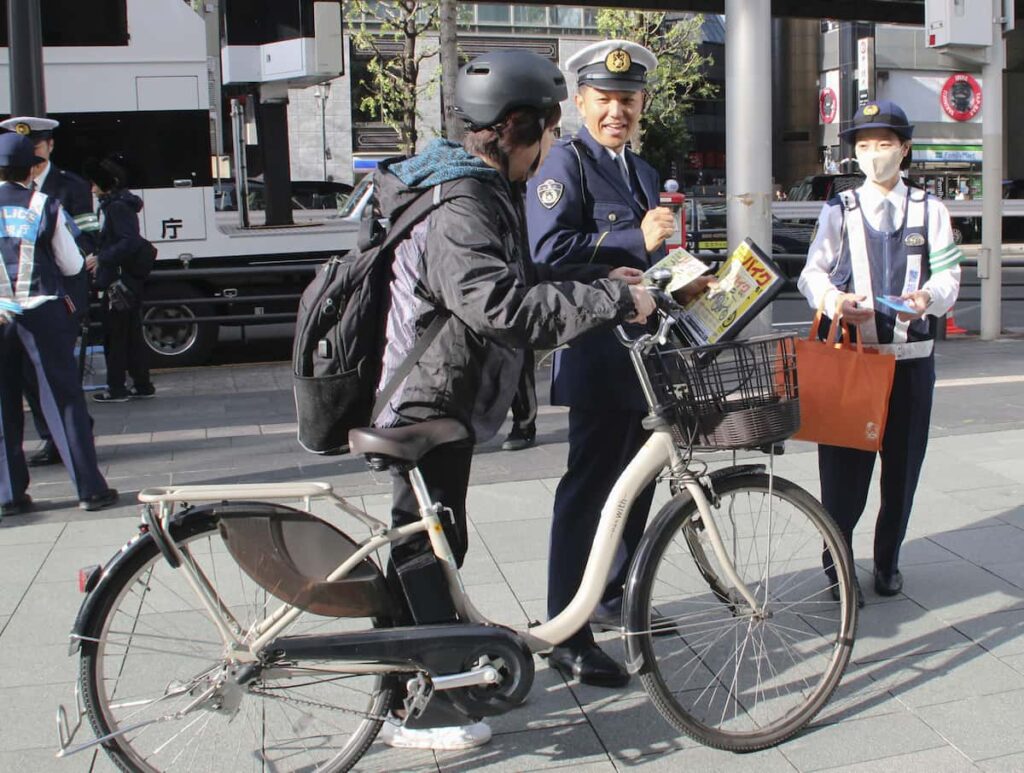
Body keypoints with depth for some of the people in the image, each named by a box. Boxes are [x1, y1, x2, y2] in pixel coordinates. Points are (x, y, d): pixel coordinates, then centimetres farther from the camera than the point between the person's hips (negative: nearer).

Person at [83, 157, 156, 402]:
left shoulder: (118, 207, -14)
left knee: (114, 335, -2)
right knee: (131, 334, 13)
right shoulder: (111, 205, 16)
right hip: (126, 280, 10)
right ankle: (142, 385, 18)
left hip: (120, 282, -10)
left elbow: (130, 242, -24)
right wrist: (99, 259, 17)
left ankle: (116, 389, 5)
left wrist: (100, 259, -21)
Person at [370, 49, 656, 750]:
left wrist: (598, 277, 11)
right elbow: (504, 304, -36)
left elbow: (516, 279, 20)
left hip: (446, 398, 11)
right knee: (426, 548, 0)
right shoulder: (459, 207, -24)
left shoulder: (484, 191, 11)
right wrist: (611, 299, -31)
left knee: (436, 542, 21)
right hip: (426, 404, -10)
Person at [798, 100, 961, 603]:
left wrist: (928, 297, -20)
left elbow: (948, 274, 3)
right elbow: (812, 273, 1)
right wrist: (835, 301, -20)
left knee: (903, 463, 9)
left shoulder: (929, 210, 8)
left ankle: (887, 561, 26)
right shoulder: (839, 210, 6)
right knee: (844, 465, -1)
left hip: (912, 355, 2)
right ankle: (837, 565, 14)